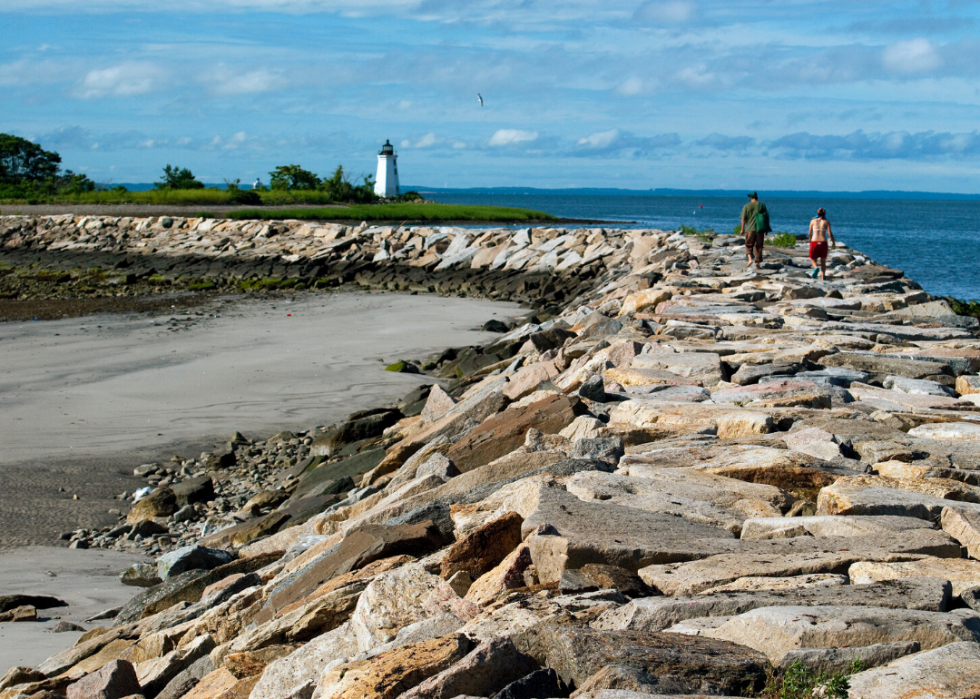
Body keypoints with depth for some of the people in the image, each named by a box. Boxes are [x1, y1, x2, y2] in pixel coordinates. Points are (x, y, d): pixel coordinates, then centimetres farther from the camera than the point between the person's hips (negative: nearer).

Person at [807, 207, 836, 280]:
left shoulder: (813, 221, 6)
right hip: (823, 242, 0)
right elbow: (830, 233, -6)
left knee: (813, 259, 10)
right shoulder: (826, 222, 2)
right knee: (823, 261, 16)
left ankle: (816, 268, -22)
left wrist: (810, 239, 31)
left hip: (814, 242, 0)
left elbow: (810, 233, 12)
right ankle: (823, 276, 12)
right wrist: (834, 243, 5)